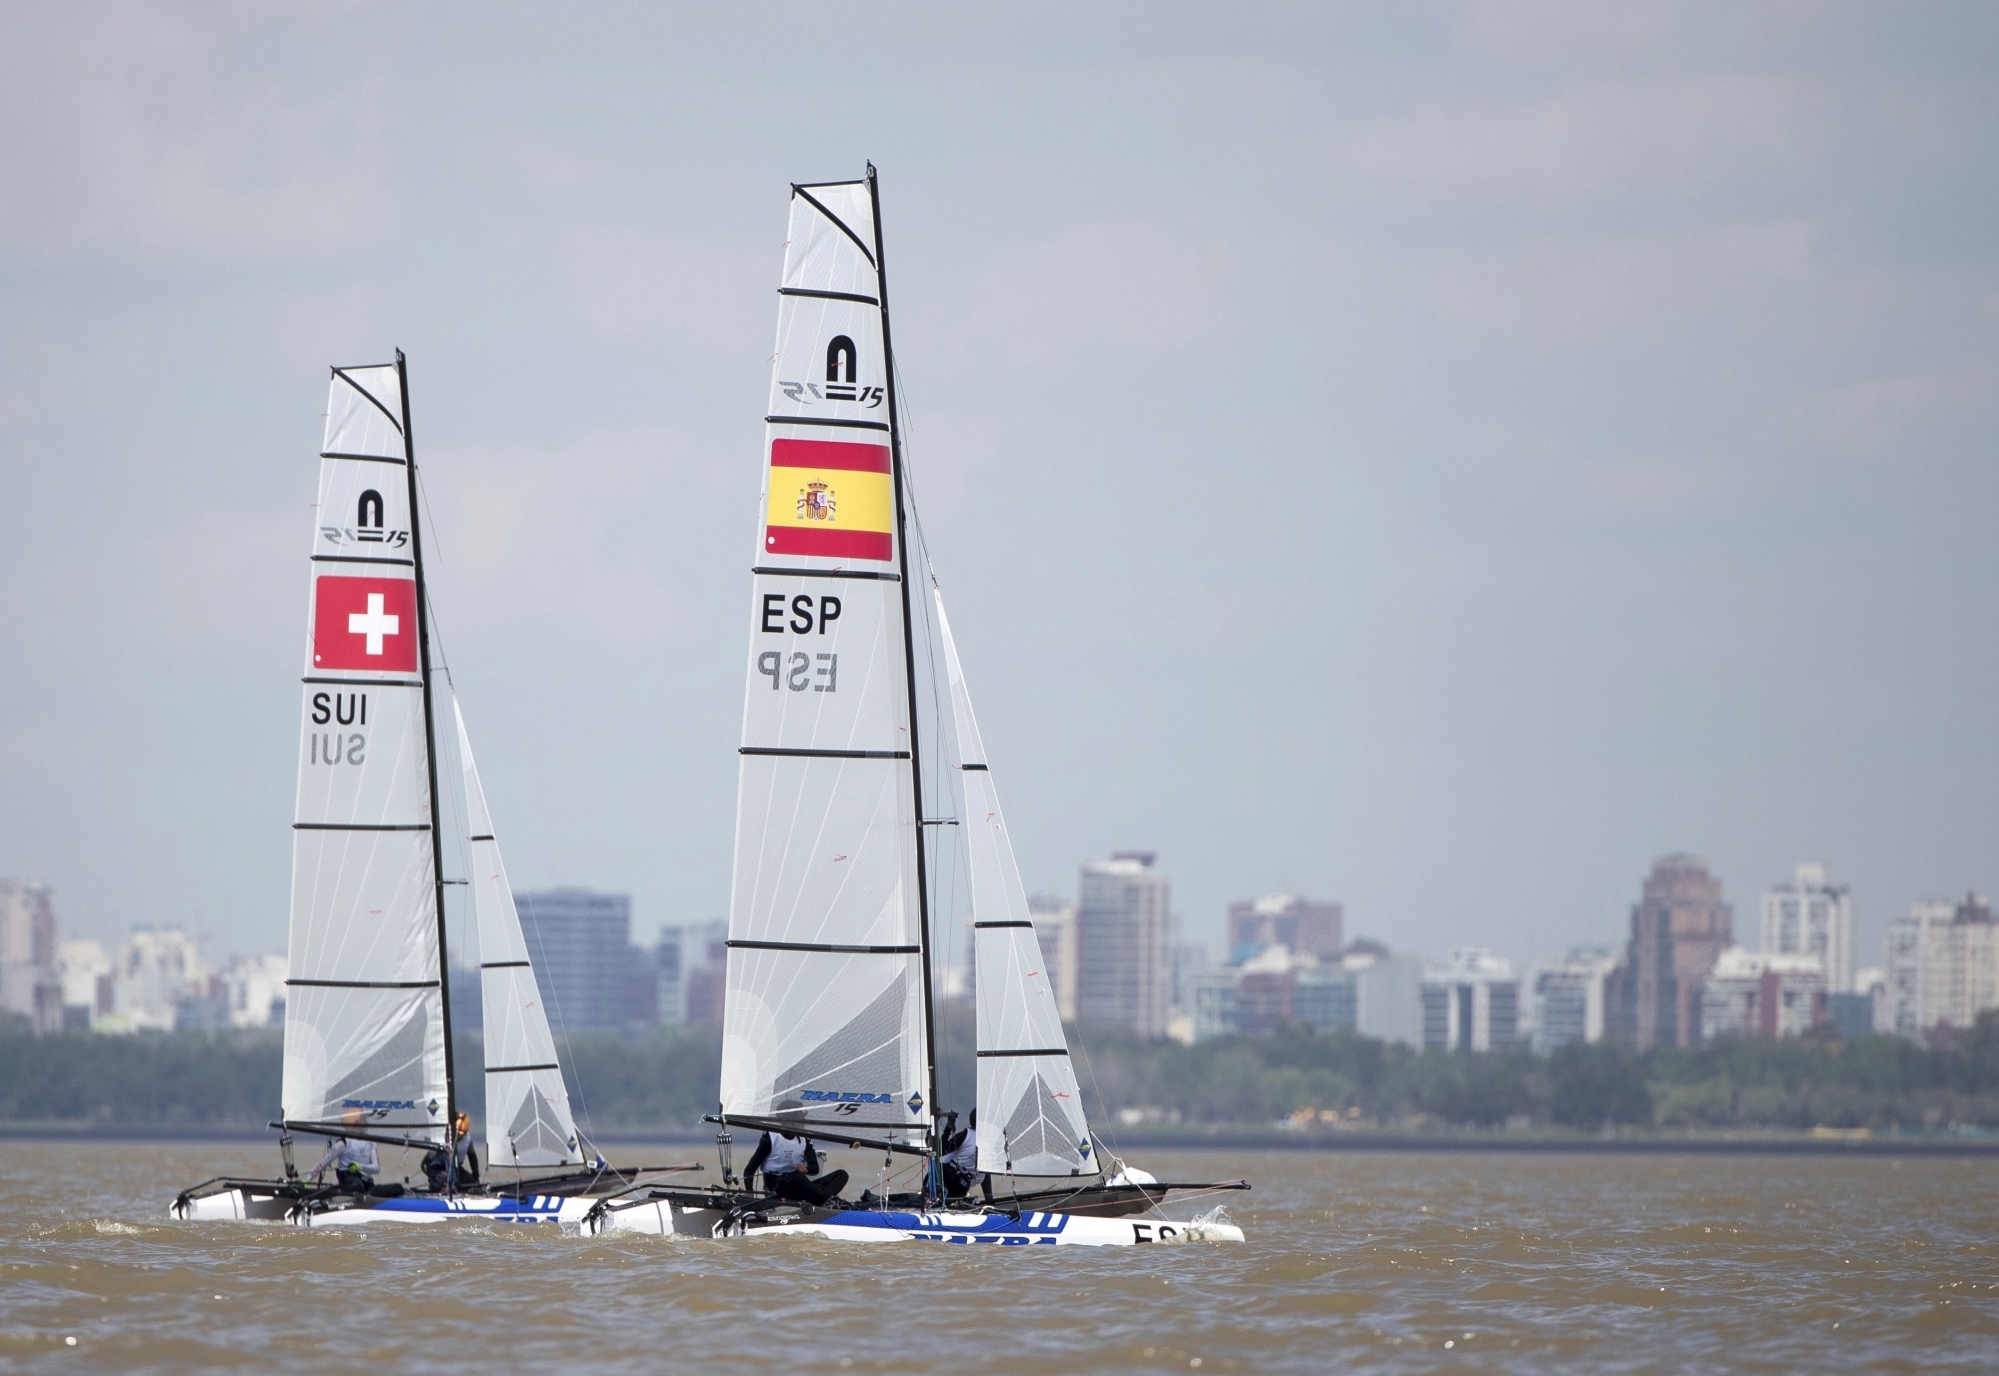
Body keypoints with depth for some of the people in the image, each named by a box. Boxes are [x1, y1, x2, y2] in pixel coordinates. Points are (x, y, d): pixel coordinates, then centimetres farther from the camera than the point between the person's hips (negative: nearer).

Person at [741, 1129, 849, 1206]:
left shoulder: (804, 1139, 11)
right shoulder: (770, 1139, -2)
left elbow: (815, 1168, 5)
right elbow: (750, 1169, -2)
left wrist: (806, 1169, -21)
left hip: (799, 1188, 5)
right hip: (777, 1187, -5)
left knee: (841, 1174, -14)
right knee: (797, 1176, -39)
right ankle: (833, 1200, -46)